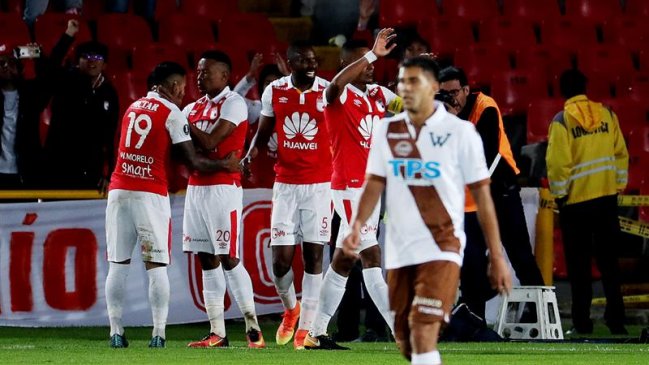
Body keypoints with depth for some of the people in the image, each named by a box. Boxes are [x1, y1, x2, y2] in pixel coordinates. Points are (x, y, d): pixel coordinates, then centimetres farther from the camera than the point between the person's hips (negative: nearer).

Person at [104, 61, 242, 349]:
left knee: (118, 265, 6)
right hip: (150, 195, -5)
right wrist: (225, 164, 10)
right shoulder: (171, 113, -3)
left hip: (119, 191, 5)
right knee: (156, 266, 0)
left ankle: (116, 332, 4)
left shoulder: (133, 108, 16)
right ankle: (158, 333, -3)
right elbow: (193, 161, -3)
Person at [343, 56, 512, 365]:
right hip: (399, 249, 5)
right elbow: (374, 183, 8)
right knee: (405, 340, 10)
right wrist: (358, 225, -11)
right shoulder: (387, 130, 7)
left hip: (441, 248, -5)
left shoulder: (460, 132, -4)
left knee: (423, 334, -19)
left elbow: (482, 195, -1)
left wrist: (496, 256, -2)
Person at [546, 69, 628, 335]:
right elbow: (621, 153, 4)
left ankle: (582, 320, 4)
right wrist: (619, 185, 13)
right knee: (609, 260, 9)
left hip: (575, 201, -3)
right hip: (607, 197, 3)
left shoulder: (562, 121, -9)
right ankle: (616, 318, 6)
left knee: (579, 264, 5)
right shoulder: (606, 115, 2)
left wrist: (559, 194, -1)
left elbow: (557, 163, -13)